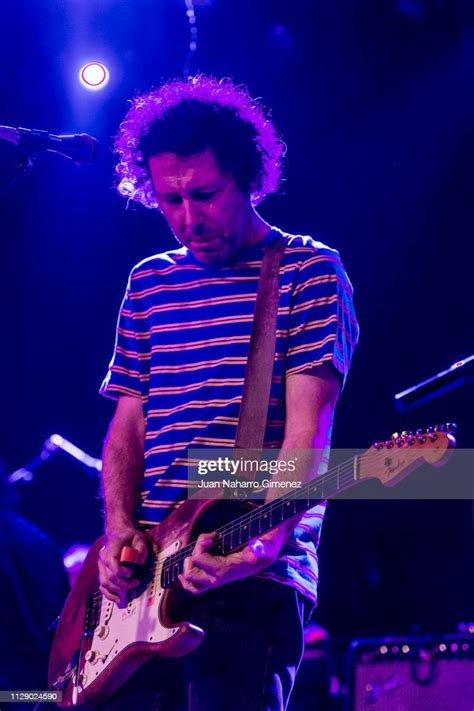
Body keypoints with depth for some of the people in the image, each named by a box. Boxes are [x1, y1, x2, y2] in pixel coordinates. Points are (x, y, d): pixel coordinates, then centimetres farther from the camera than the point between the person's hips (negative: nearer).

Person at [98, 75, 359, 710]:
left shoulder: (310, 272, 0)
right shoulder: (149, 284, 16)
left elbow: (308, 427, -10)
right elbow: (127, 426, 16)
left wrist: (264, 538, -25)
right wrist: (120, 529, -1)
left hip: (252, 581, -5)